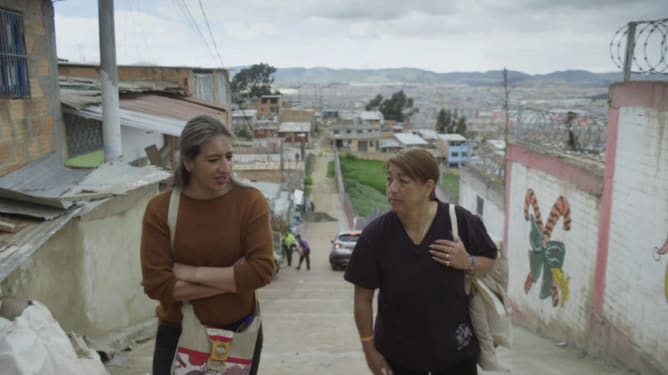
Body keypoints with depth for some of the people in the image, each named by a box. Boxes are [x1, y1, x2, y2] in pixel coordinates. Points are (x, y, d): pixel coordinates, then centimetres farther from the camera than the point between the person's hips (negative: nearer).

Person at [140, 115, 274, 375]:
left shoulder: (250, 202, -11)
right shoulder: (160, 209, -11)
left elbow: (261, 270, -17)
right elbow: (156, 284, -15)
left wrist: (193, 273, -18)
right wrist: (233, 279, -18)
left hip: (239, 332, 1)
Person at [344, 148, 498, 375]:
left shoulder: (461, 222, -16)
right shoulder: (375, 234, -17)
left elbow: (490, 261, 1)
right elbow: (363, 297, -7)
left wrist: (468, 263, -21)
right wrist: (369, 347, -2)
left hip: (454, 349, 0)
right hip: (398, 353, 0)